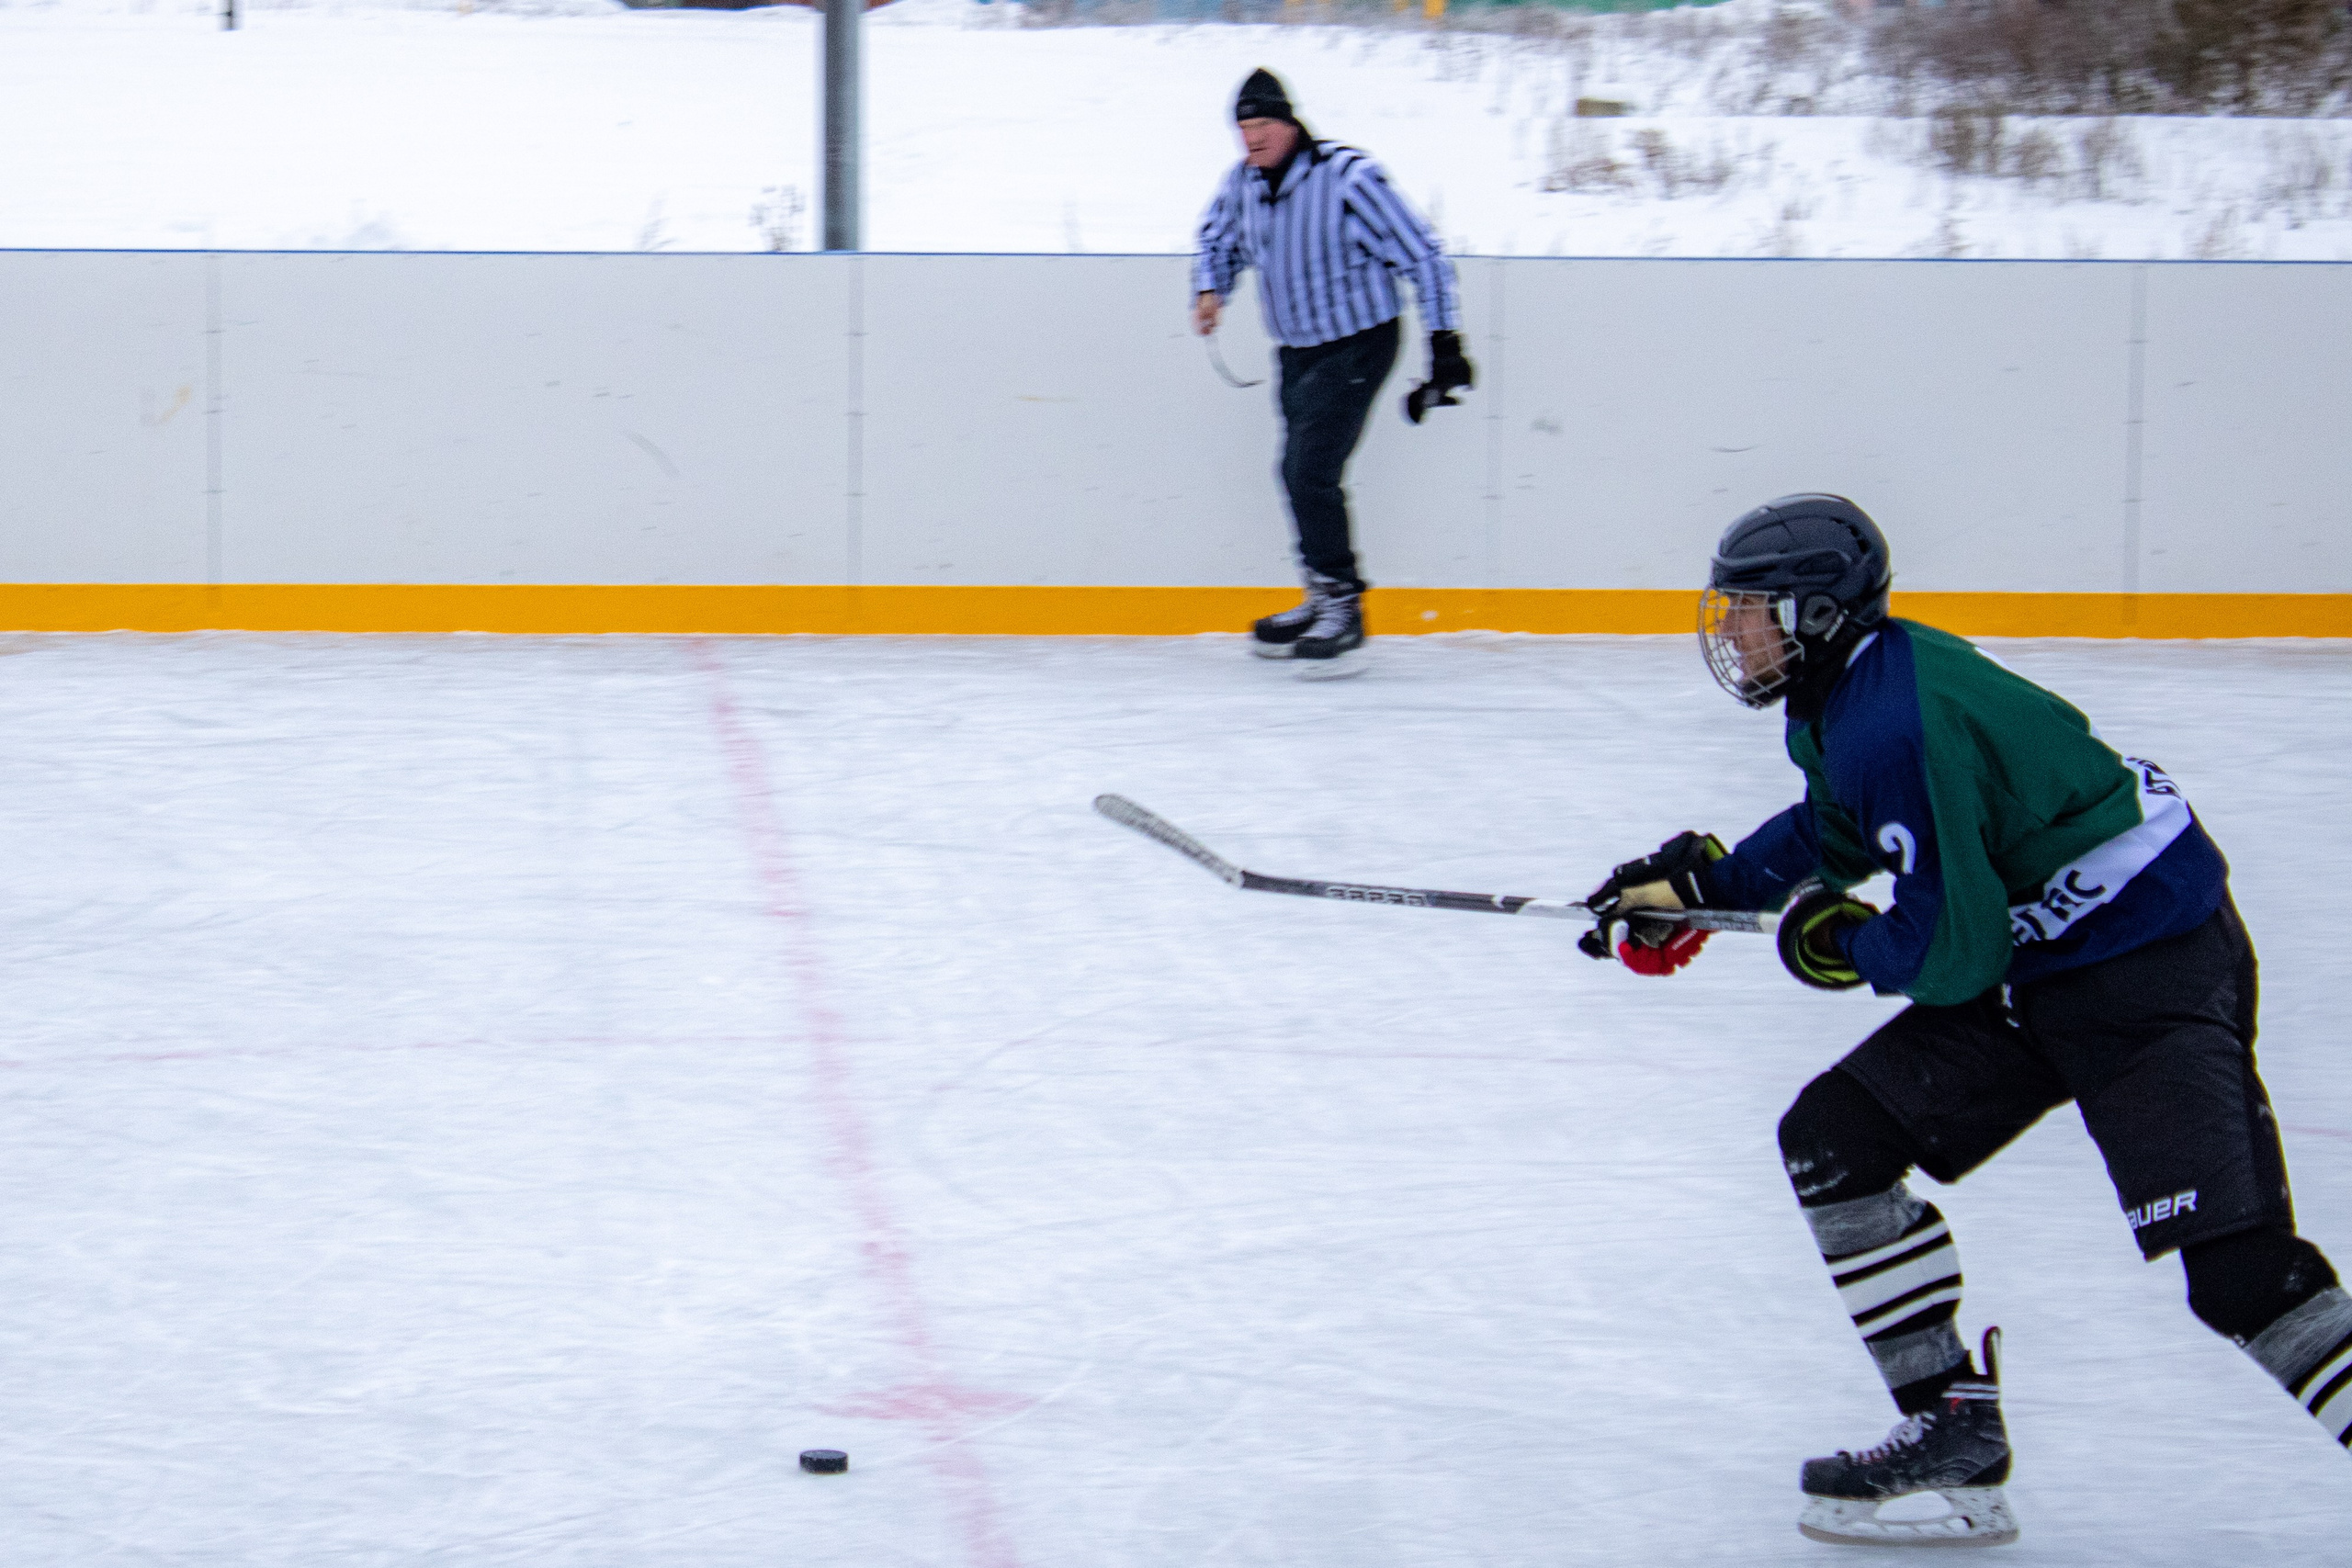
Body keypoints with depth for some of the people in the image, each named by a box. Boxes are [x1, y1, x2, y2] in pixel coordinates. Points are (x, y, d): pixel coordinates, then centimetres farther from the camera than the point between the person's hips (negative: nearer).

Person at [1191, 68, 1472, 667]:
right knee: (1300, 475, 11)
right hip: (1297, 349, 7)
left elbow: (1420, 255, -17)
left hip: (1358, 344, -7)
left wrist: (1445, 341, -18)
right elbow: (1218, 239, 20)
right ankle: (1323, 599, 26)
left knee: (1310, 470, -17)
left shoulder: (1349, 178, -22)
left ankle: (1342, 606, -9)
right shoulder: (1242, 183, -2)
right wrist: (1210, 289, -1)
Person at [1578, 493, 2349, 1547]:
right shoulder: (1849, 688, 7)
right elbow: (1830, 835, 28)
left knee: (2234, 1261, -20)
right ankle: (1953, 1431, 9)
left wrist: (1836, 946, -5)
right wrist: (1696, 882, 18)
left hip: (2153, 966, -11)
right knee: (1831, 1138, 6)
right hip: (2036, 965, 11)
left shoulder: (1896, 727, -24)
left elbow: (1951, 949, -23)